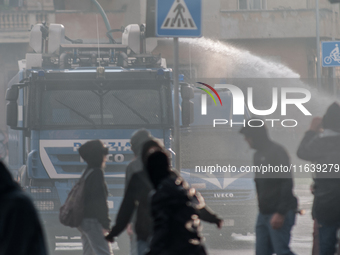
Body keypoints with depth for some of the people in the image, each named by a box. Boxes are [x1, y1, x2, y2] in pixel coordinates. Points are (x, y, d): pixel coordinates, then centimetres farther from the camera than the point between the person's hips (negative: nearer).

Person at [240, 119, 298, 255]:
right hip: (264, 213, 9)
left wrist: (280, 213, -23)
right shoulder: (258, 155, 17)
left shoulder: (277, 152, -12)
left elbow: (287, 184, -19)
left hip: (279, 214, -9)